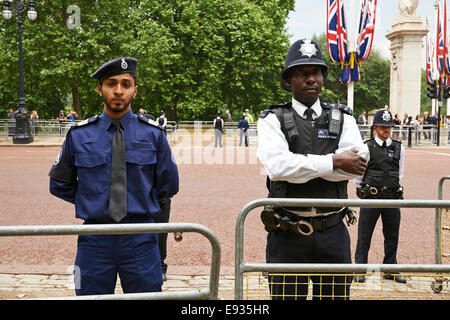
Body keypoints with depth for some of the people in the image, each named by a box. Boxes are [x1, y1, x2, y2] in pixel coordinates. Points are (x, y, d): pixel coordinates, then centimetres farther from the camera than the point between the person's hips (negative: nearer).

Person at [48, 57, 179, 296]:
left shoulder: (153, 133, 1)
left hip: (140, 239, 0)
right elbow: (59, 185, 13)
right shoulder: (79, 135, 2)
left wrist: (140, 201, 9)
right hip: (95, 239, 1)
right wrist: (91, 202, 7)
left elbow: (169, 185, 10)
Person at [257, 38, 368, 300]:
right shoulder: (273, 120, 1)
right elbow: (277, 165, -18)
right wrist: (334, 161, -15)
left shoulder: (343, 119, 8)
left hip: (333, 233, 2)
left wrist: (301, 161, -15)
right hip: (288, 236, -2)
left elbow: (357, 164, -10)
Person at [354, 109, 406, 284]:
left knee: (392, 236, 10)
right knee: (364, 236, 1)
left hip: (392, 198, 4)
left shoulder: (399, 148, 7)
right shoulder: (366, 148, -3)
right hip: (370, 198, -3)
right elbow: (357, 175, 5)